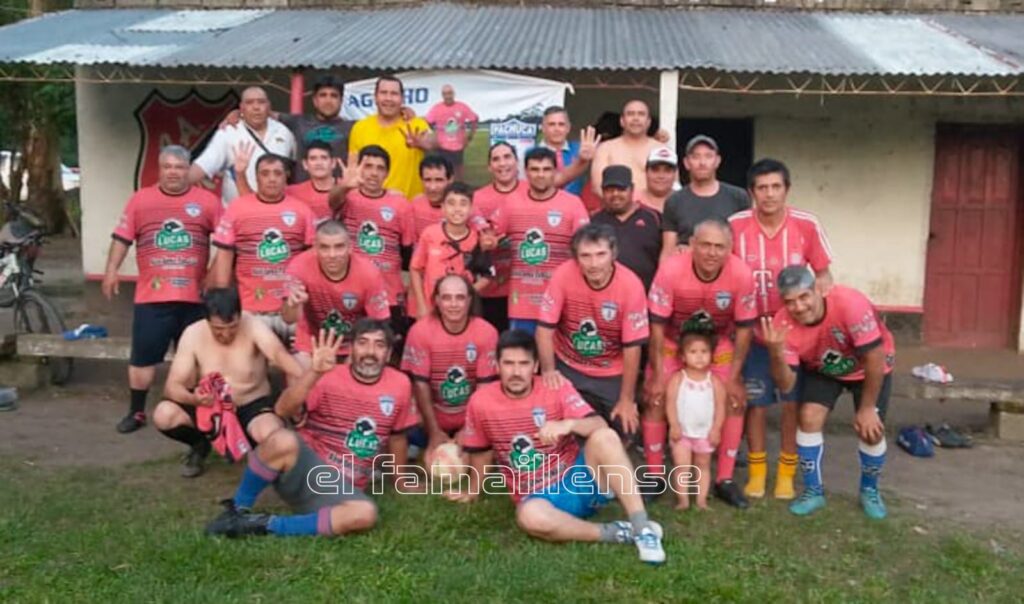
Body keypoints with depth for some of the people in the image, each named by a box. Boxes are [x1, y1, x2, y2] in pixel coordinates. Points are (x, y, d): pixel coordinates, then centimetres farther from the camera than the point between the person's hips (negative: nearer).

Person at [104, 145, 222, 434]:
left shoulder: (207, 200, 2)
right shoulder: (140, 199, 5)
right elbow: (122, 237, 7)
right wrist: (112, 270, 1)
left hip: (195, 296, 0)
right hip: (152, 296, 0)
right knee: (143, 356, 6)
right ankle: (137, 411, 22)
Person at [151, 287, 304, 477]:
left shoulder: (253, 326, -22)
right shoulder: (193, 334, -15)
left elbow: (280, 354, -42)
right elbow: (172, 386, -16)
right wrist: (192, 398, -40)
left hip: (252, 406, -2)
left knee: (271, 435, -35)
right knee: (163, 415, -26)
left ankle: (247, 444, 5)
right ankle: (200, 445, 7)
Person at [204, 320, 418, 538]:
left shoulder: (399, 385, 0)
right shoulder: (329, 376, -7)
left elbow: (397, 437, 15)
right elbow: (282, 410, -22)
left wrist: (400, 482, 23)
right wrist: (314, 372, -34)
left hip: (340, 489, 2)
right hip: (302, 468, -2)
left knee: (366, 514, -32)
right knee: (283, 440, -36)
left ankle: (268, 525, -19)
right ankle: (237, 510, -10)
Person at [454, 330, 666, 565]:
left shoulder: (556, 388, -8)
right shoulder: (481, 401, -6)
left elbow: (599, 425, -20)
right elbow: (480, 451, 11)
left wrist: (569, 424, -40)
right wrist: (473, 492, 23)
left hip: (579, 477, 1)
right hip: (539, 496, 0)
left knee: (605, 437, -29)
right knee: (529, 516, -38)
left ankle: (641, 528, -27)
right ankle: (617, 532, -21)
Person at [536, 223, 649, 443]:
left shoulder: (630, 285, -24)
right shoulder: (564, 275, -23)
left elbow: (632, 346, -16)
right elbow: (545, 327, -14)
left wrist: (627, 399, -10)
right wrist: (548, 371, -25)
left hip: (613, 375, 0)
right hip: (568, 367, 0)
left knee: (621, 434, 3)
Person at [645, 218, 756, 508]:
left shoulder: (742, 274, -29)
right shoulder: (670, 270, -33)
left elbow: (744, 328, -15)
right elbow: (657, 325, -22)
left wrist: (733, 377, -13)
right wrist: (659, 374, -19)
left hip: (719, 343, 1)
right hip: (673, 341, -1)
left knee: (735, 400, -6)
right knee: (655, 398, -9)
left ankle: (725, 480, 8)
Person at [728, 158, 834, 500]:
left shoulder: (807, 225, -11)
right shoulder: (735, 226, -11)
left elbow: (823, 276, 1)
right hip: (754, 331, 0)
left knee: (793, 403, 7)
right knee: (755, 403, 8)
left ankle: (786, 473, 23)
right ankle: (756, 472, 24)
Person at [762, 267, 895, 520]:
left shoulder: (850, 303, -41)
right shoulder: (783, 323, -29)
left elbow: (875, 358, -30)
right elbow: (786, 384, -27)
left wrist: (867, 408, -21)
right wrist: (776, 353, -47)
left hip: (871, 367, -2)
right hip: (822, 369, 2)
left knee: (870, 430, -11)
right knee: (809, 418, -14)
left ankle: (869, 491, 18)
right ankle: (813, 491, 7)